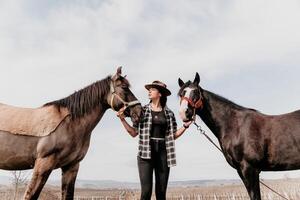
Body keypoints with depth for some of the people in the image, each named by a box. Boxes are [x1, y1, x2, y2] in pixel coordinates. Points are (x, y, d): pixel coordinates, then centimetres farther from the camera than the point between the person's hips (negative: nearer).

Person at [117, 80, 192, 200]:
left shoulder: (169, 113, 9)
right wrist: (122, 119, -4)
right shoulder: (143, 110, 6)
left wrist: (185, 126, 0)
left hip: (163, 152, 2)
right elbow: (134, 133, 5)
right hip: (146, 152, -1)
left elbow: (173, 135, 11)